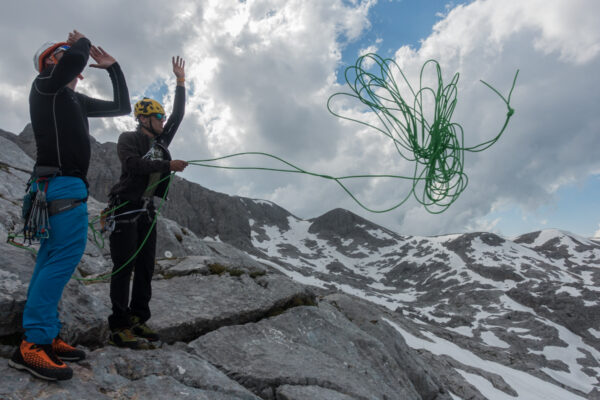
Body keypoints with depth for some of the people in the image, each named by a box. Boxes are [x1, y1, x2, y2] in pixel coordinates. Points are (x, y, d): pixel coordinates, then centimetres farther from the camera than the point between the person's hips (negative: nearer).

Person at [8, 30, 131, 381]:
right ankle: (33, 343, -13)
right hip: (63, 184, -9)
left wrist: (113, 67, 24)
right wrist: (82, 42, 0)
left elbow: (122, 107, 27)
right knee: (68, 253, -15)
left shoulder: (76, 100, 21)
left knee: (53, 259, 7)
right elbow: (75, 58, -23)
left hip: (65, 186, 9)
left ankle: (46, 337, 13)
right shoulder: (44, 87, -2)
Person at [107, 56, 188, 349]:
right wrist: (167, 165, -23)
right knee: (124, 267, -8)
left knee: (145, 267, 5)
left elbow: (178, 115, 19)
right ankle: (119, 328, -4)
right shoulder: (128, 139, -2)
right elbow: (133, 164, -21)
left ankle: (138, 321, 13)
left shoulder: (161, 141, 17)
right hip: (125, 208, -7)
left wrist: (180, 82, 19)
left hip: (147, 211, 7)